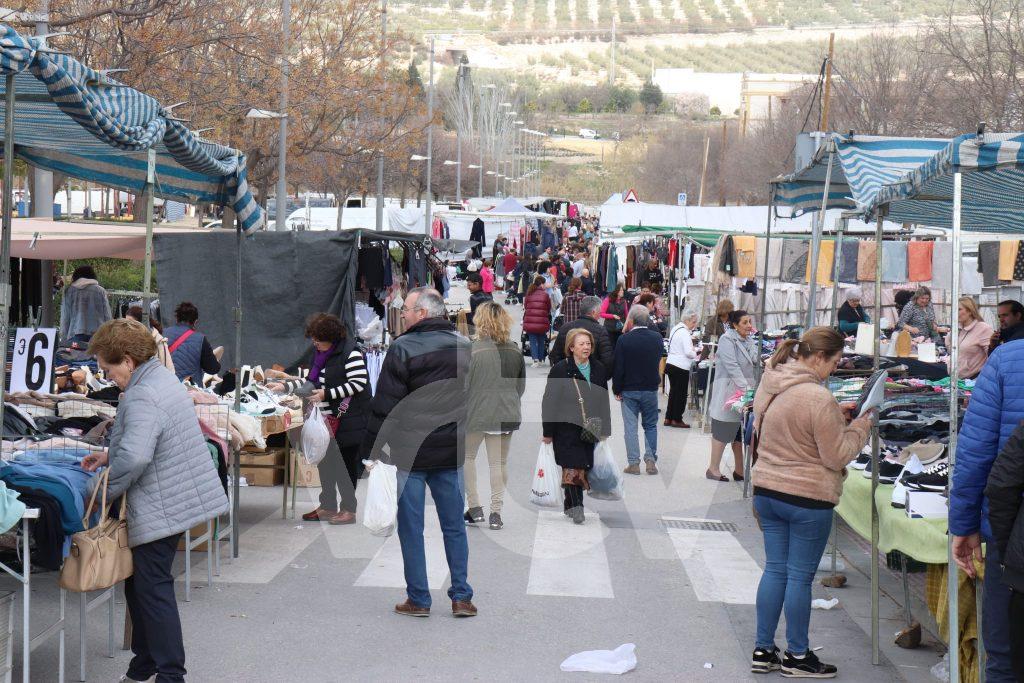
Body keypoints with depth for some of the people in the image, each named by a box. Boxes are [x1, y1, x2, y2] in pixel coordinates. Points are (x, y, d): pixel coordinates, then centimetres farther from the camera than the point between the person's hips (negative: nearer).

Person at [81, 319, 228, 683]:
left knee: (152, 589, -3)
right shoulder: (163, 378, 12)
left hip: (160, 510, -11)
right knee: (139, 586, 17)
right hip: (177, 499, 11)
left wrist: (103, 493, -20)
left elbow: (134, 458, -34)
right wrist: (109, 455, 18)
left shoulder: (142, 397, -22)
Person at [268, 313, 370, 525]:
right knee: (324, 461, 11)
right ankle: (328, 506, 22)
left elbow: (358, 384, -19)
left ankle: (348, 509, 8)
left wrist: (326, 394, -19)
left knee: (346, 463, -1)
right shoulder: (317, 352, 12)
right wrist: (285, 386, 7)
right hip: (326, 419, 8)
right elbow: (310, 382, 20)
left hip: (348, 420, -8)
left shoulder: (350, 352, -14)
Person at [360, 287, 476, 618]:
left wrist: (371, 449, -5)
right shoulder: (465, 347, 8)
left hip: (410, 453, -5)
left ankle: (418, 600, 8)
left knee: (411, 529, 4)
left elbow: (385, 405, -12)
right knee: (454, 526, 11)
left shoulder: (402, 348, -11)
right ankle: (462, 597, 12)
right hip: (451, 453, 5)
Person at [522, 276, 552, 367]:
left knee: (533, 341, 5)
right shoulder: (545, 294, -2)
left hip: (530, 322, 1)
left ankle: (535, 359, -12)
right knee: (541, 341, 16)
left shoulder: (529, 294, 5)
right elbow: (549, 309, 5)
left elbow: (525, 307, 12)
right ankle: (540, 359, 21)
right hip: (542, 323, -1)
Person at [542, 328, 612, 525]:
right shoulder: (560, 369, -6)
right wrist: (548, 432, -7)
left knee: (583, 466, 6)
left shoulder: (598, 369, 8)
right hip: (566, 427, -4)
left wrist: (604, 429, 10)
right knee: (572, 466, -10)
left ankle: (571, 504, 18)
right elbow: (549, 401, -5)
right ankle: (575, 505, -9)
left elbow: (604, 401, 15)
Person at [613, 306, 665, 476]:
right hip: (651, 388, 2)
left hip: (629, 390, -2)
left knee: (630, 426, 4)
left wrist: (616, 390, -2)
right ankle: (651, 460, 8)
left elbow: (618, 368, -11)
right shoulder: (657, 338, -4)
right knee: (651, 425, 14)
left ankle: (633, 463, 4)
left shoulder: (624, 339, -14)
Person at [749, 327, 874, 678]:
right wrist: (860, 426, 0)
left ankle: (763, 650, 21)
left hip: (766, 490, 8)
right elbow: (838, 456, -15)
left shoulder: (768, 385, 4)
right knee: (800, 576, 4)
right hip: (807, 498, -8)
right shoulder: (819, 399, -22)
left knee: (774, 569, 15)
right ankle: (797, 656, 16)